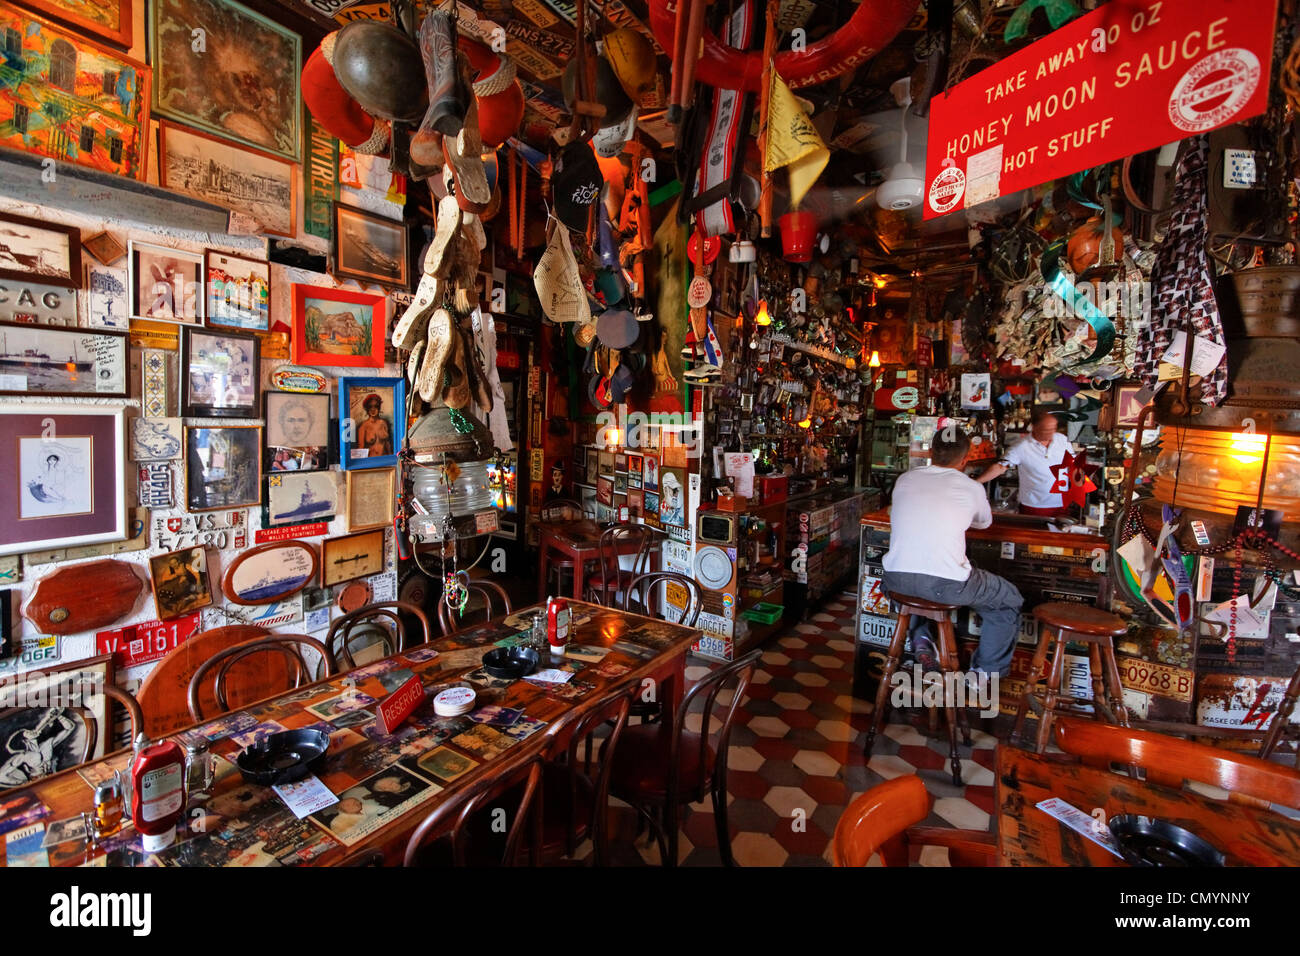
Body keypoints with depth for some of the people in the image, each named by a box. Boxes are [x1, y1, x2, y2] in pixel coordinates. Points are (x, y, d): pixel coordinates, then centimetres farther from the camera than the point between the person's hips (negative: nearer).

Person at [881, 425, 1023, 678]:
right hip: (945, 585, -3)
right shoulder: (972, 488, 5)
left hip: (896, 580, 4)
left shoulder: (904, 480, 11)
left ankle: (920, 641, 34)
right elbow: (985, 522, 26)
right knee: (1010, 600, 23)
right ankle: (986, 671, 27)